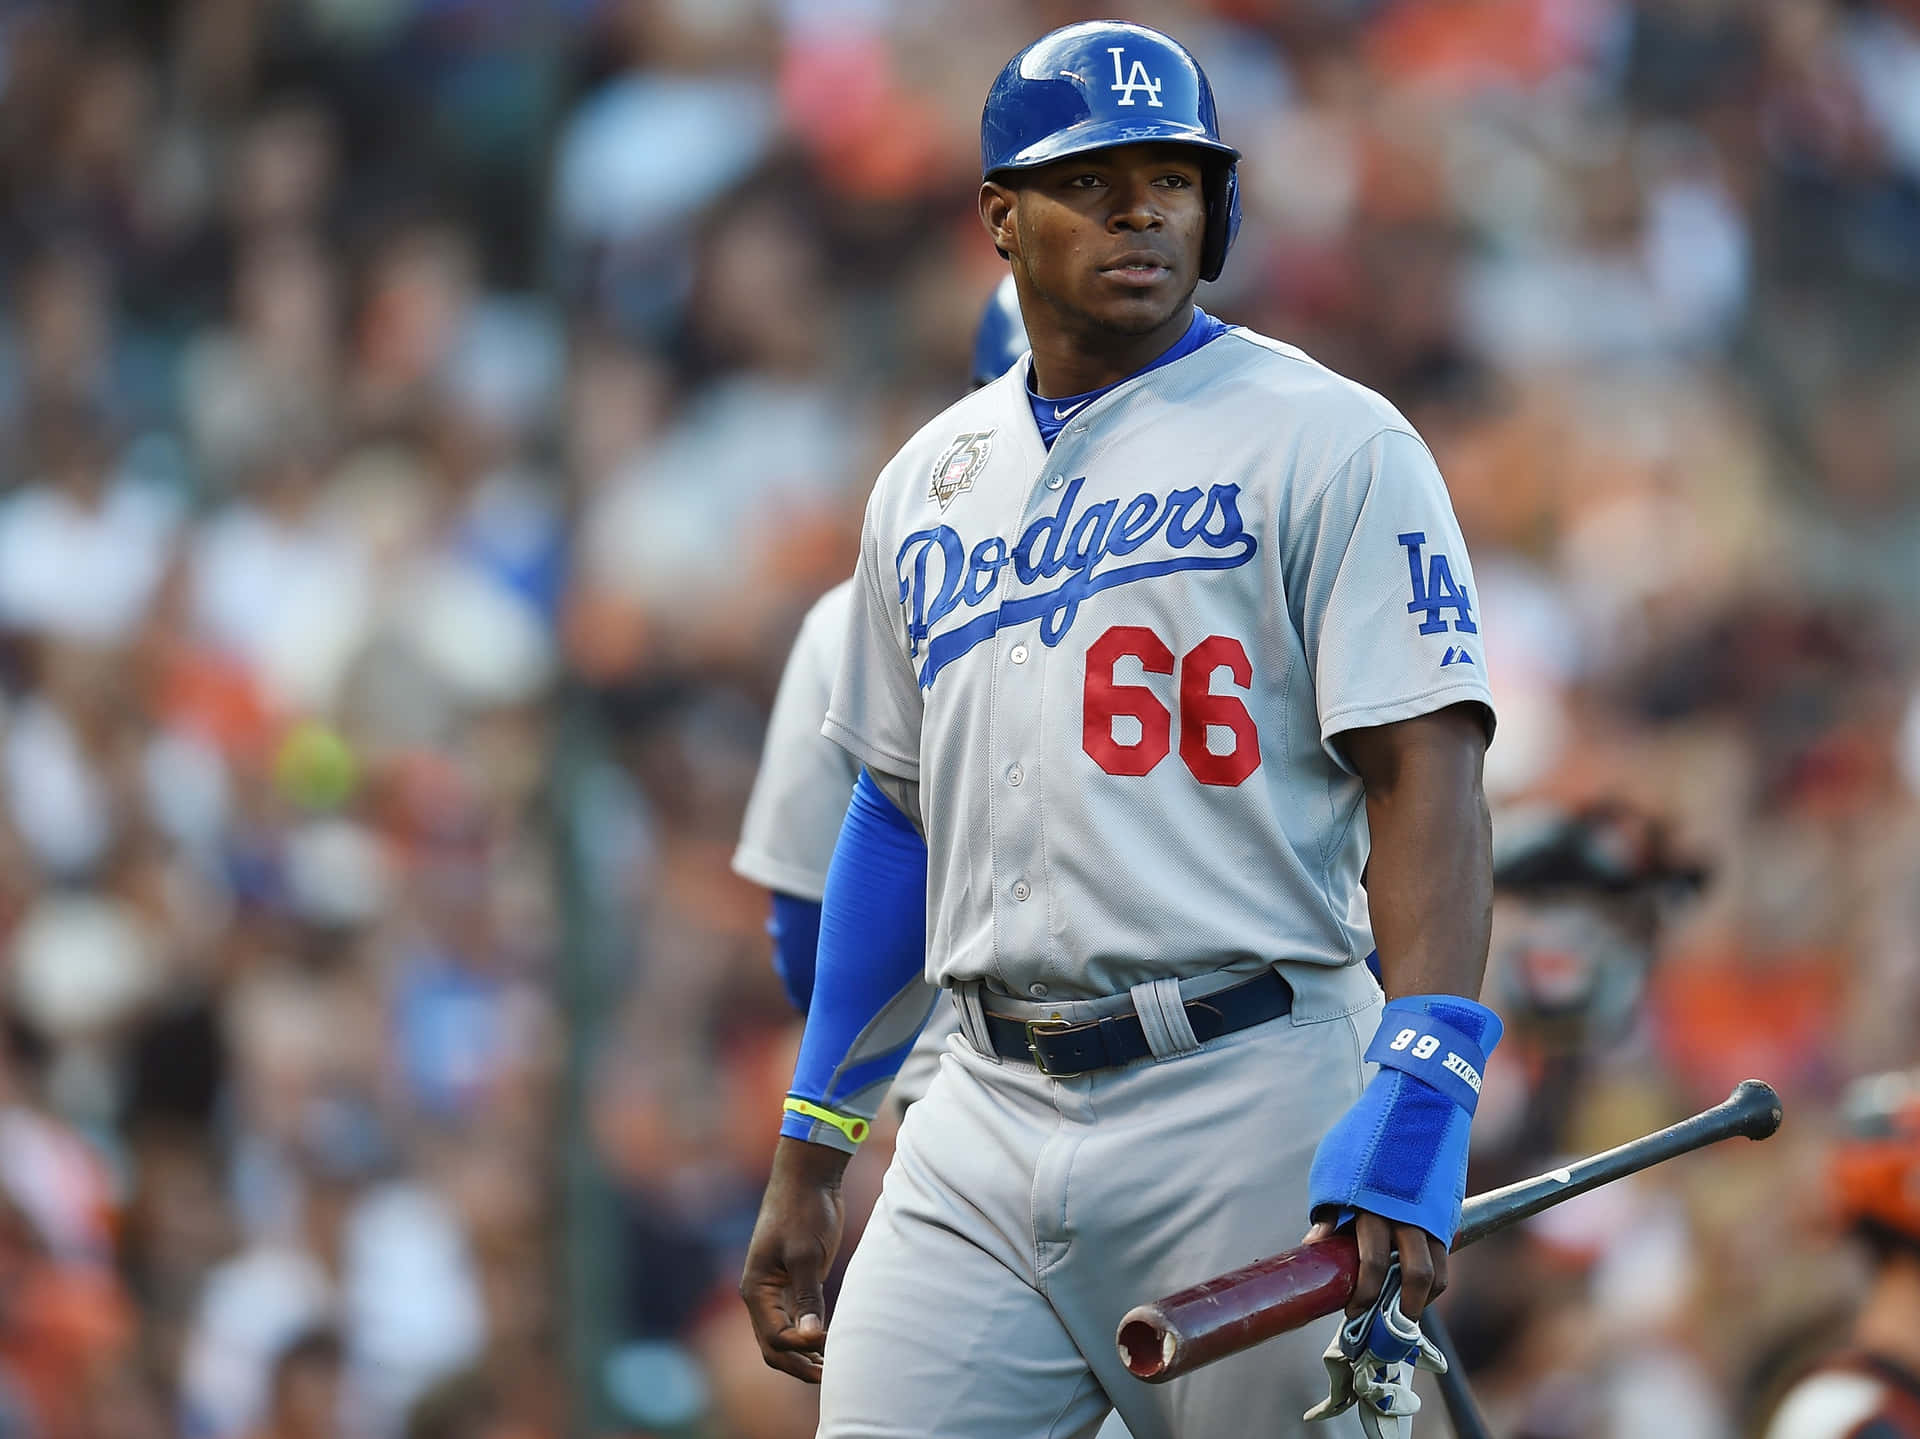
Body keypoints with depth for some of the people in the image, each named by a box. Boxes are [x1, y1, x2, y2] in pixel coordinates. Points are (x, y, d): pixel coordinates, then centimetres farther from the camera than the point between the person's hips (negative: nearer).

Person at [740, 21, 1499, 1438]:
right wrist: (808, 1154, 19)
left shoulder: (1327, 444, -2)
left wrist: (1417, 1105, -24)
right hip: (986, 1121, 5)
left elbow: (1428, 774, -11)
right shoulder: (930, 483, 17)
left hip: (1246, 1109, -5)